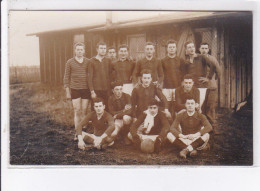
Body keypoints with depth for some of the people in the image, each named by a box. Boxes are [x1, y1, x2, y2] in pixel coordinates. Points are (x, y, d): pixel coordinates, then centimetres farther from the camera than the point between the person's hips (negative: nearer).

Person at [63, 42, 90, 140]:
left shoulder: (88, 62, 5)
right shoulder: (70, 62, 3)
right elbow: (66, 77, 5)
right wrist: (67, 92, 0)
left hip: (86, 89, 1)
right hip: (75, 90, -1)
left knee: (84, 111, 4)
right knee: (77, 112, -2)